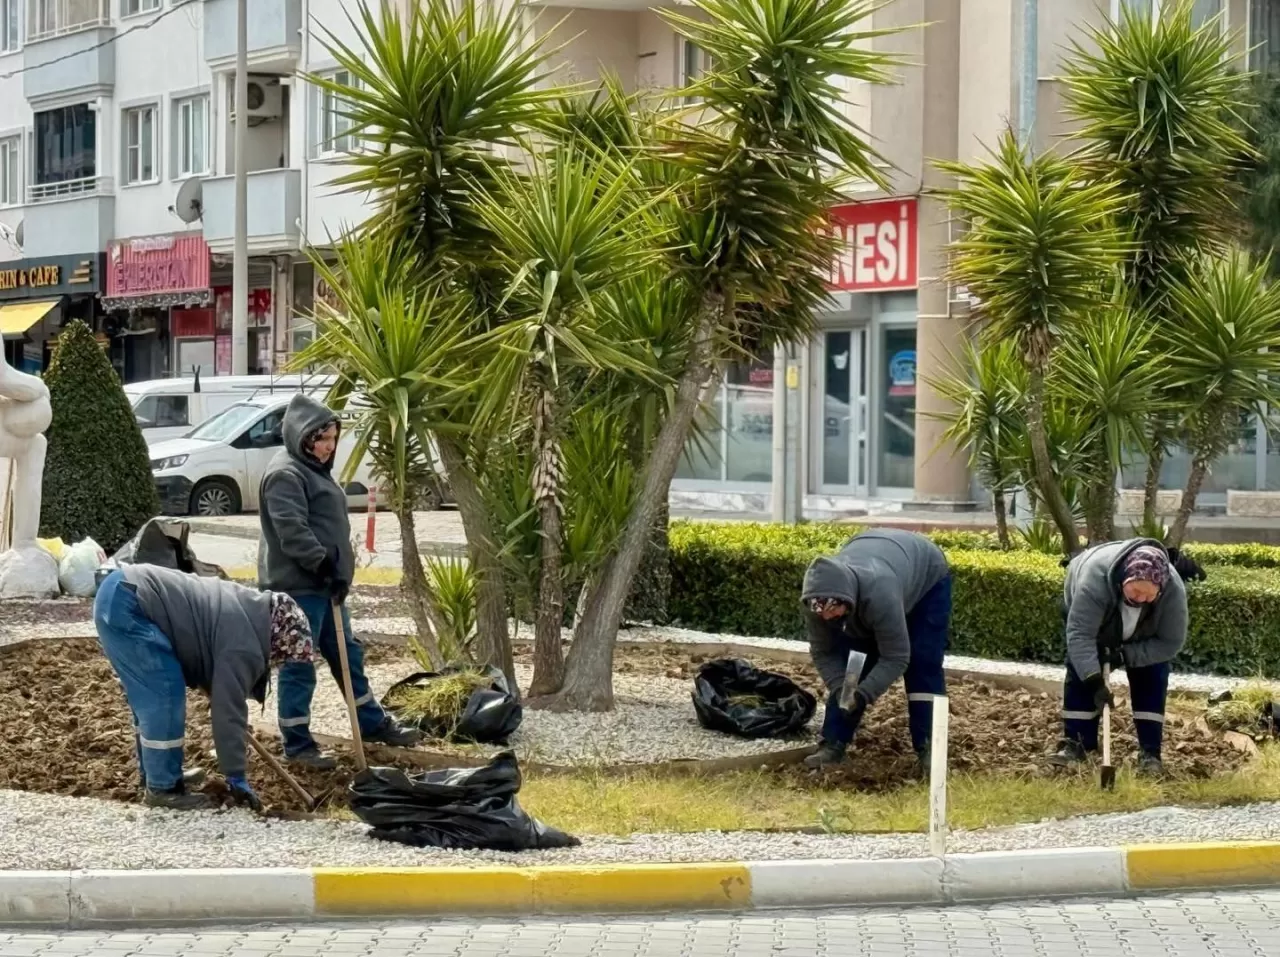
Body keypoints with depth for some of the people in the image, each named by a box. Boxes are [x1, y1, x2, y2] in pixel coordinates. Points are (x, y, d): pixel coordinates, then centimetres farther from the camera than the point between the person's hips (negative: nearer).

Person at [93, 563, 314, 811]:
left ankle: (154, 775, 28)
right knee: (165, 696, -5)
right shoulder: (243, 643, -12)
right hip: (126, 605, -10)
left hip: (118, 590, 10)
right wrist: (236, 779, -6)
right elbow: (228, 710, -11)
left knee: (149, 696, 19)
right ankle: (162, 788, 1)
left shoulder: (250, 608, 17)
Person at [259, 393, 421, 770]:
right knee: (299, 665, -4)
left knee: (347, 654, 19)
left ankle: (374, 723, 31)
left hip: (322, 584, 11)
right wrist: (325, 565, -27)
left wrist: (336, 570, 18)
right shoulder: (285, 474, -16)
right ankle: (297, 743, 3)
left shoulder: (313, 470, 18)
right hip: (297, 585, -11)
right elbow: (292, 531, -26)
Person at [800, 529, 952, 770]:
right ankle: (834, 743, -1)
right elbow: (823, 652, -18)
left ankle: (929, 747, -6)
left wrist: (863, 694, -45)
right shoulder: (817, 599, -33)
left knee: (923, 665, -13)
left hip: (926, 576, -5)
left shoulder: (880, 594, -49)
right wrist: (840, 690, -32)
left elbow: (895, 657, -38)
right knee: (850, 661, -5)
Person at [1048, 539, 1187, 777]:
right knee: (1080, 671, -9)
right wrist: (1095, 682, -52)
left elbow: (1171, 643, -27)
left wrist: (1125, 655, -36)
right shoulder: (1095, 577, -47)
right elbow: (1080, 634, -45)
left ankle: (1150, 752, -7)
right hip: (1086, 610, -1)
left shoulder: (1173, 590, -39)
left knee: (1151, 678, -10)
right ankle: (1075, 742, 0)